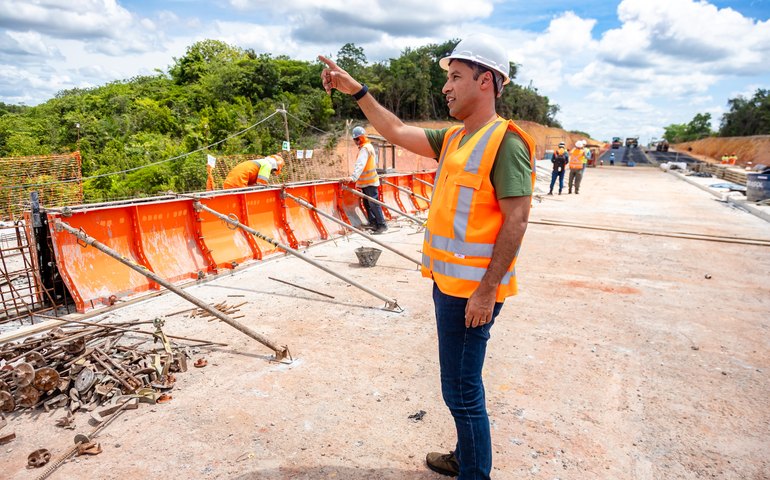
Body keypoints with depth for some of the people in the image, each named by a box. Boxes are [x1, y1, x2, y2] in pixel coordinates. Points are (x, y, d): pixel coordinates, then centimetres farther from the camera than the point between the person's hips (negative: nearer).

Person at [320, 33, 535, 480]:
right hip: (449, 281, 9)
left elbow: (516, 220, -19)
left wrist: (487, 290, -21)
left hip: (472, 289, -9)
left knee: (462, 389, 2)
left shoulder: (505, 141, -14)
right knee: (462, 383, 22)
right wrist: (357, 90, 12)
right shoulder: (453, 138, 12)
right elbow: (397, 131, 18)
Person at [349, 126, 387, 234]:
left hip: (370, 182, -10)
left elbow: (360, 164, -32)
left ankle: (382, 225, -3)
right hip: (365, 182, 10)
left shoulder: (365, 148, -17)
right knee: (367, 204, 14)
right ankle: (373, 223, 22)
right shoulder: (367, 146, 15)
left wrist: (353, 177, -43)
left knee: (374, 204, -7)